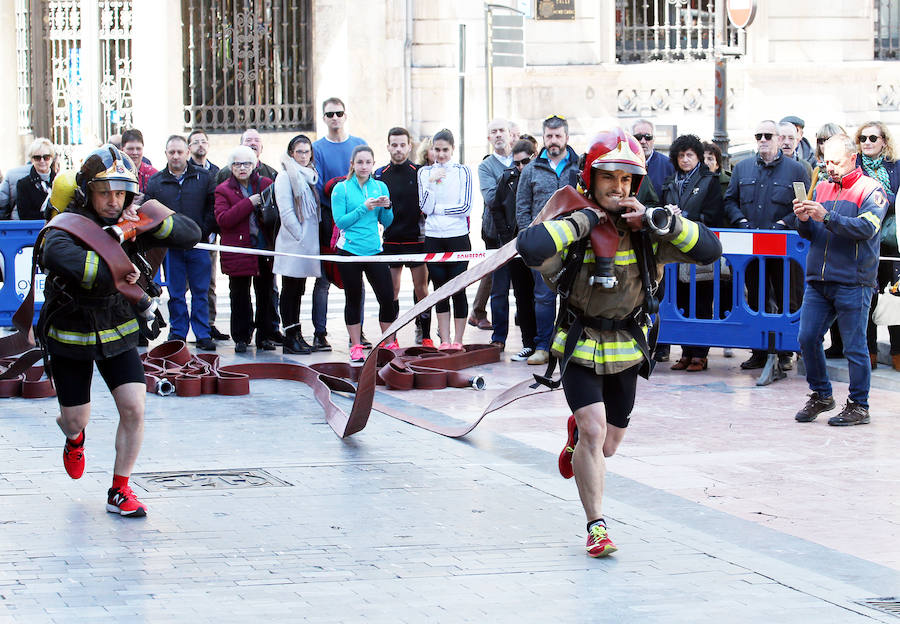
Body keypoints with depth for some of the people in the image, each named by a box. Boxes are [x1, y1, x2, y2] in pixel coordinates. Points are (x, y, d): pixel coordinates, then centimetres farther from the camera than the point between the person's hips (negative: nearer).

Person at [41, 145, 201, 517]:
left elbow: (191, 235, -9)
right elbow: (57, 256, -47)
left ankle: (120, 491, 6)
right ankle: (74, 438, 49)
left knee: (134, 408, -10)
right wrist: (113, 272, -44)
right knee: (75, 419, 9)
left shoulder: (129, 226, -8)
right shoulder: (68, 226, -22)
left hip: (117, 332, 3)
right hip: (70, 333, -3)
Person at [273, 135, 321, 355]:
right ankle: (290, 338, -2)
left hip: (308, 242, 8)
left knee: (298, 291, 11)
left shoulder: (310, 175, 17)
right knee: (290, 290, -3)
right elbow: (286, 212, -14)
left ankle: (296, 336, 15)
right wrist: (300, 236, -16)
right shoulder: (285, 176, -7)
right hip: (292, 242, -8)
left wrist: (312, 238, 11)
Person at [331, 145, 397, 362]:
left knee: (387, 297, -3)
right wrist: (364, 208, -15)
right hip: (349, 251, -3)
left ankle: (389, 344, 12)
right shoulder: (342, 189, -1)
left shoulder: (380, 187, 9)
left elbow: (386, 222, 12)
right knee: (353, 299, 5)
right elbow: (340, 222, -7)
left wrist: (387, 208, -8)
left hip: (374, 250, 3)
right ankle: (356, 347, 14)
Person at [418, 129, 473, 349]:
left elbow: (465, 207, -5)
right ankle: (444, 340, 10)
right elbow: (425, 207, -1)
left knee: (458, 290, -1)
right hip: (433, 238, 2)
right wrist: (432, 182, -12)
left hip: (458, 237, -2)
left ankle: (457, 340, 6)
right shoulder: (425, 172, 7)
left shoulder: (462, 172, 2)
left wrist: (437, 209, -5)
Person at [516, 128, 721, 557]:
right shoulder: (572, 224, -14)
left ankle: (577, 434, 50)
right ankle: (596, 526, -4)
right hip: (580, 346, -3)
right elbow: (530, 248, -36)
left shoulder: (647, 231, -6)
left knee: (607, 446, 13)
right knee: (594, 432, -17)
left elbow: (709, 250, -15)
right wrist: (583, 220, -29)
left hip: (626, 351, 3)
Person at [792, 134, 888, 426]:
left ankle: (859, 406, 7)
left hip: (853, 283, -5)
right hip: (818, 281, 6)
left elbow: (866, 228, -17)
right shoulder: (822, 188, 16)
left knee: (854, 346, -2)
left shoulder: (870, 190, -1)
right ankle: (821, 396, 17)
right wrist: (804, 220, -7)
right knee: (807, 338, 1)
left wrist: (827, 217, -24)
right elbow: (809, 234, 16)